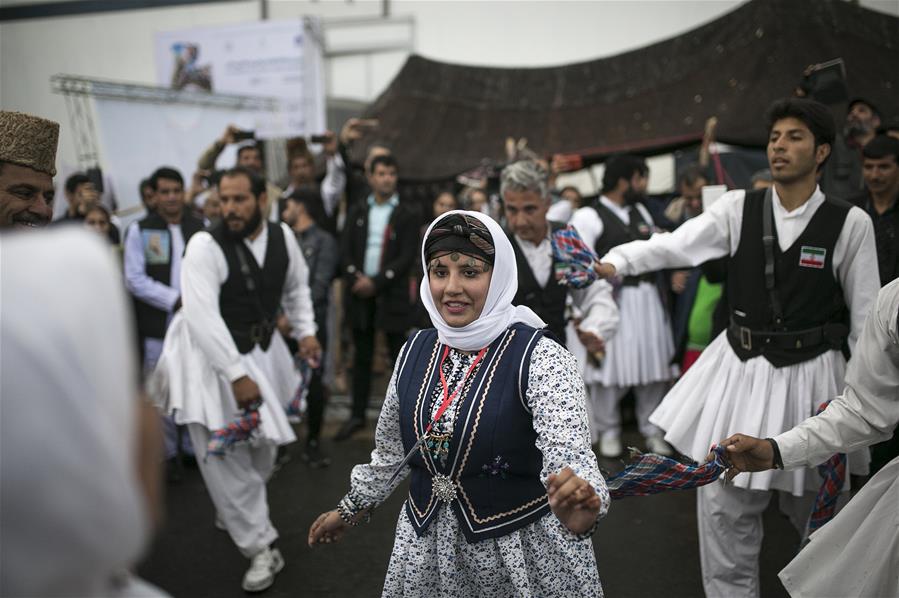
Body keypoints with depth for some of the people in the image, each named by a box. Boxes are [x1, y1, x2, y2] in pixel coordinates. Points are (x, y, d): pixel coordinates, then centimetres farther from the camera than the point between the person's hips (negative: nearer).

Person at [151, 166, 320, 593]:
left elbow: (297, 287, 11)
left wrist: (306, 332, -2)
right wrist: (237, 375, -31)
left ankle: (237, 514, 45)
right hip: (210, 355, -5)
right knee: (225, 453, -4)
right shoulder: (205, 245, -23)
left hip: (261, 348, 5)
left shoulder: (282, 236, -6)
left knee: (262, 444, 17)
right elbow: (202, 316, -29)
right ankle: (261, 548, 8)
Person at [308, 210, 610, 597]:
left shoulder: (540, 358, -18)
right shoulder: (415, 352, -3)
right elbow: (393, 449, 11)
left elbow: (570, 455, -32)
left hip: (523, 547, -4)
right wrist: (352, 509, 20)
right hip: (426, 547, 5)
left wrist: (581, 508, -52)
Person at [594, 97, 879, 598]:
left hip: (811, 376, -1)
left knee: (816, 506, 14)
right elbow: (674, 245, -14)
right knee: (724, 503, 8)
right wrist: (613, 263, -31)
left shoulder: (850, 223, -6)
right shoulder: (739, 208, -2)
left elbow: (866, 316, -3)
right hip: (740, 370, 2)